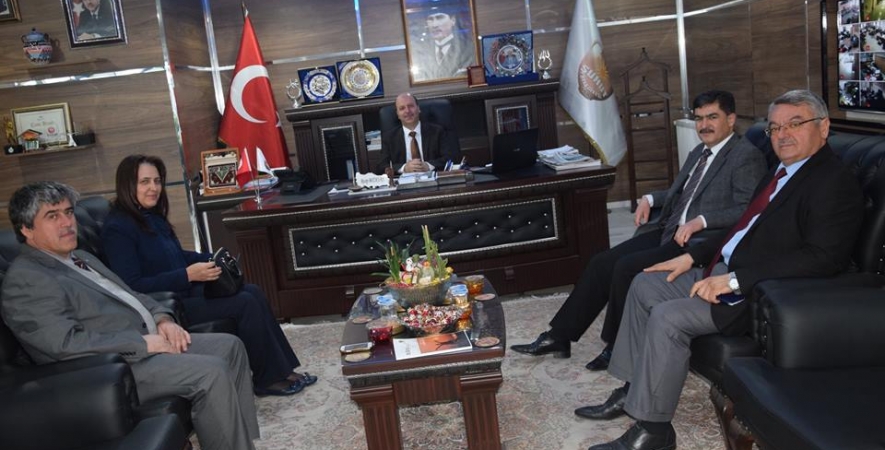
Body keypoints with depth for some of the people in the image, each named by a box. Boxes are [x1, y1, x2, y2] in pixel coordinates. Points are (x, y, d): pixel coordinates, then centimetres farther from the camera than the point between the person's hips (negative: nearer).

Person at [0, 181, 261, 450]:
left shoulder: (80, 258, 19)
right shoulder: (24, 281, -12)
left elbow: (129, 294, 23)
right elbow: (66, 342, -22)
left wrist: (162, 318, 2)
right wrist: (143, 343, -20)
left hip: (145, 342, 10)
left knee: (230, 346, 2)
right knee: (211, 373, -24)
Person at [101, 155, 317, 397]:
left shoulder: (151, 216, 10)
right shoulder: (118, 229, -18)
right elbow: (132, 286, -24)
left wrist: (212, 259, 3)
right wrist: (188, 275, -27)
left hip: (184, 291, 9)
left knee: (253, 292, -4)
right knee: (245, 304, -17)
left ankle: (281, 369, -1)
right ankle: (267, 379, -3)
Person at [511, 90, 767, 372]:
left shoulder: (747, 156, -6)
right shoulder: (699, 152, 20)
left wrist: (701, 220, -26)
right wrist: (650, 198, 13)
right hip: (670, 230, 9)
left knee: (627, 267, -24)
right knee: (602, 262, -4)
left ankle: (617, 347, -4)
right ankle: (559, 336, 3)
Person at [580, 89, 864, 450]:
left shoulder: (835, 183, -15)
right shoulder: (781, 172, 15)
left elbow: (825, 257, -26)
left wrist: (735, 280, -27)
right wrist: (693, 256, 11)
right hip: (723, 272, 10)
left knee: (667, 318, -24)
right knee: (644, 285, 8)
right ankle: (633, 390, 14)